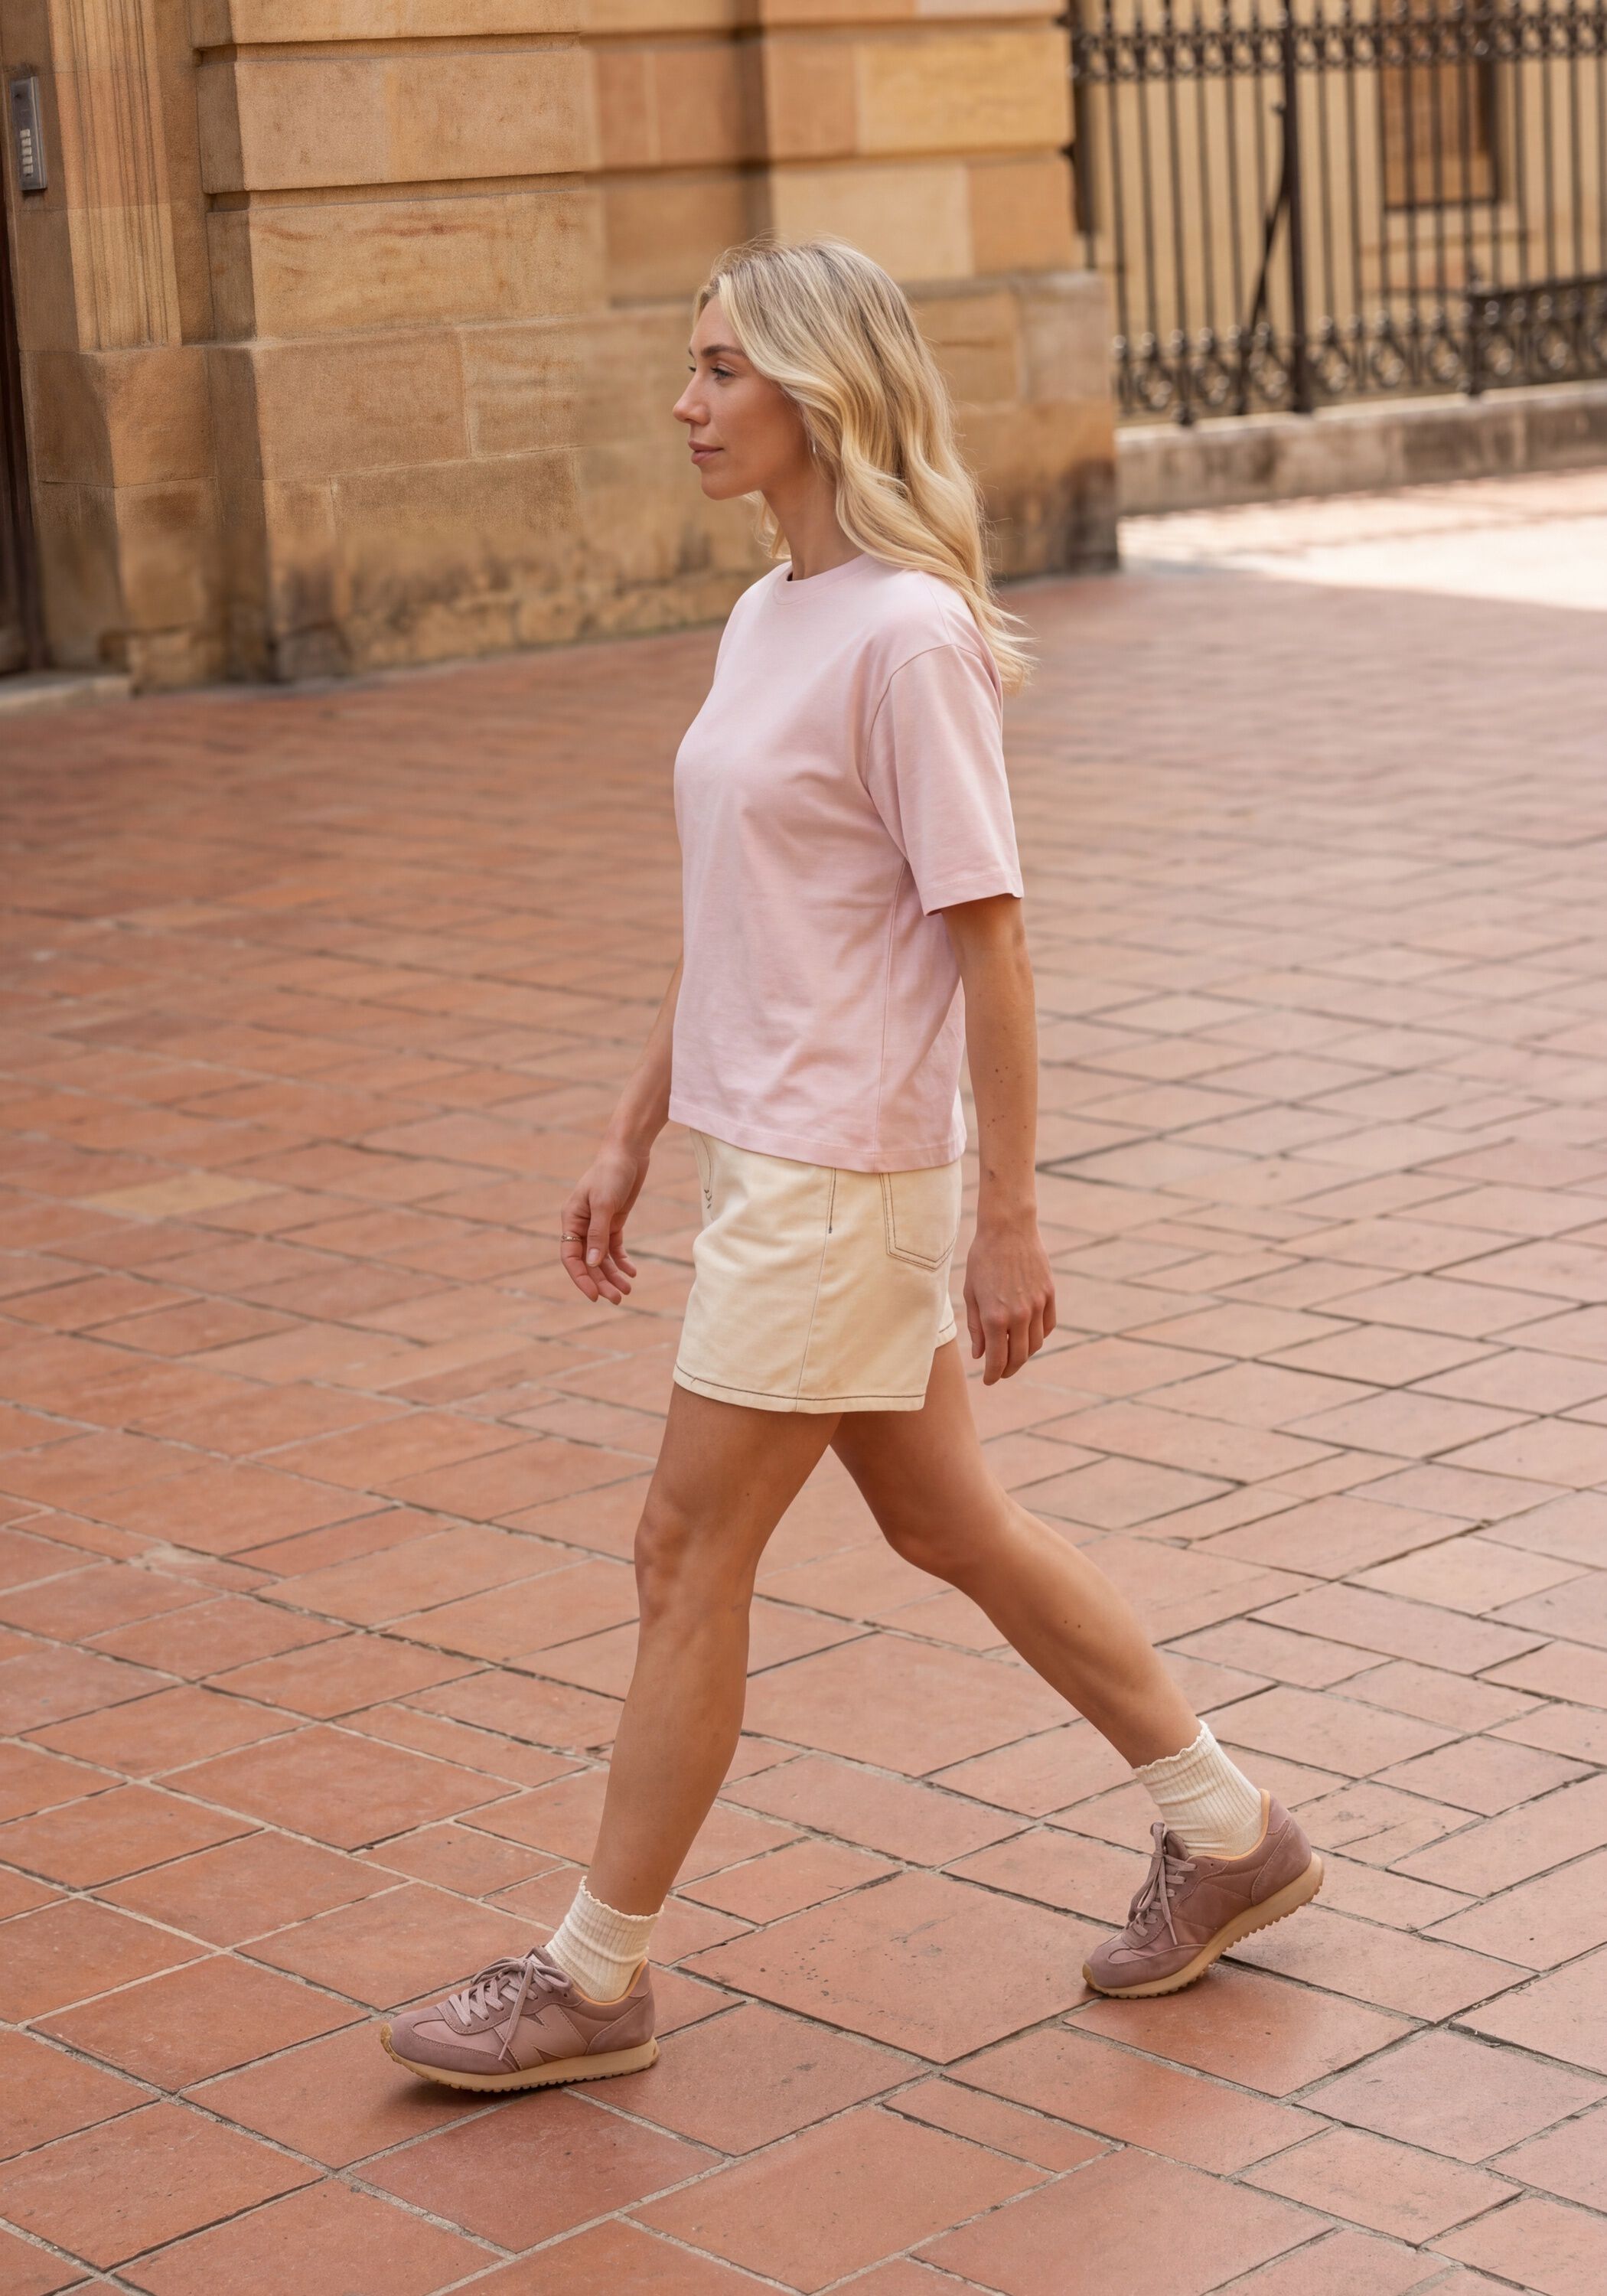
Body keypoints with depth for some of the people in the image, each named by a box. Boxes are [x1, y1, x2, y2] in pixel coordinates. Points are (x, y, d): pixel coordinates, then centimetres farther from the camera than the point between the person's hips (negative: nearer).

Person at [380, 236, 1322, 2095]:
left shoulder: (906, 637, -17)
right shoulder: (764, 621, 10)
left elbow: (987, 934, -18)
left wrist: (1011, 1217, -17)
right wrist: (634, 1135, 18)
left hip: (849, 1169, -9)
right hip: (762, 1153, 9)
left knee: (689, 1553, -1)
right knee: (947, 1525, 16)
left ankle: (595, 1978, 13)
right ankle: (1226, 1832, 30)